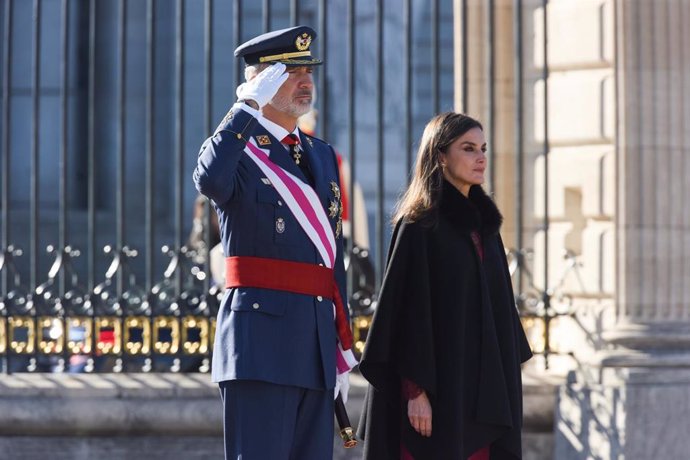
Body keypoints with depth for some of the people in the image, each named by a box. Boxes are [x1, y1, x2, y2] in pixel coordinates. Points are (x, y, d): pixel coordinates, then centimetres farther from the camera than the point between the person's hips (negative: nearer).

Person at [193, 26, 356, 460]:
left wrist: (343, 348, 18)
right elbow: (210, 180, -29)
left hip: (317, 342, 7)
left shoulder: (323, 156, 19)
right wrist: (248, 107, -21)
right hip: (262, 337, -7)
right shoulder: (238, 148, -2)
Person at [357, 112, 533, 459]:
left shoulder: (483, 223, 14)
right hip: (438, 381, -7)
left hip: (481, 384, 7)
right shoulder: (419, 225, -7)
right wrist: (416, 389, -19)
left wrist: (507, 384, 13)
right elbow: (409, 309, -13)